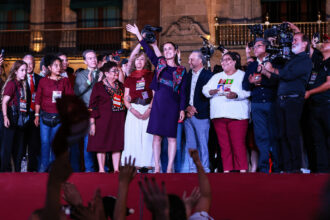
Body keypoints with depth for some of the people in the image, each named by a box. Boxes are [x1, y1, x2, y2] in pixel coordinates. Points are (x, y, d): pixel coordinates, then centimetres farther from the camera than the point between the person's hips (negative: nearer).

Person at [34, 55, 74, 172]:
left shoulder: (65, 81, 5)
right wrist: (37, 115, 2)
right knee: (45, 141, -3)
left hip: (59, 116, 0)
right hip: (45, 116, 0)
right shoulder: (43, 81, 4)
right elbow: (38, 99, 6)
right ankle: (44, 166, 7)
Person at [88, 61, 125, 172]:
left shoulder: (120, 85, 13)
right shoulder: (98, 86, -2)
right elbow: (92, 105, -5)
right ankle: (101, 169, 3)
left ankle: (116, 169, 8)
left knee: (117, 144, 3)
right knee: (101, 144, -3)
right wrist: (92, 122, -11)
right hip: (103, 120, -5)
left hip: (118, 120, 5)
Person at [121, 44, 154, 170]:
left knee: (148, 137, -7)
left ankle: (149, 165, -4)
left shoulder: (151, 76, 8)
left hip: (148, 109, -2)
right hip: (133, 110, 2)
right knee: (134, 138, -3)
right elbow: (125, 98, 10)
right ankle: (136, 166, 0)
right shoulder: (130, 78, 14)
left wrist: (149, 110, -12)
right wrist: (132, 110, -7)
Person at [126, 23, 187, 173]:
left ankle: (170, 168, 3)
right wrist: (138, 34, 0)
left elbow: (182, 92, 6)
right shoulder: (160, 63, 11)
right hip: (159, 102, 1)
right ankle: (157, 167, 3)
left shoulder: (181, 70, 8)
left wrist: (182, 109, 0)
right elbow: (148, 51, 5)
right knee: (157, 135, -1)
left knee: (171, 136, -2)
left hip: (173, 104, -1)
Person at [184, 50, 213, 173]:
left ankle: (205, 170, -1)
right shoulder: (188, 75, 17)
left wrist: (196, 108, -12)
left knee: (203, 144, -5)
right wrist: (187, 107, -3)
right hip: (188, 115, 6)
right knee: (190, 144, 6)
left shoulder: (208, 75, -2)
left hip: (201, 115, -6)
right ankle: (192, 170, 10)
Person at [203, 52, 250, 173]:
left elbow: (247, 91, -6)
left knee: (238, 143, -11)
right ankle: (226, 169, 4)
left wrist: (236, 95, -23)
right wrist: (210, 92, -5)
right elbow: (205, 89, 17)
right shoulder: (216, 77, 24)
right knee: (224, 144, 2)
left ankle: (242, 169, -9)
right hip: (218, 115, 5)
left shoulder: (243, 75, 8)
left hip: (237, 115, -5)